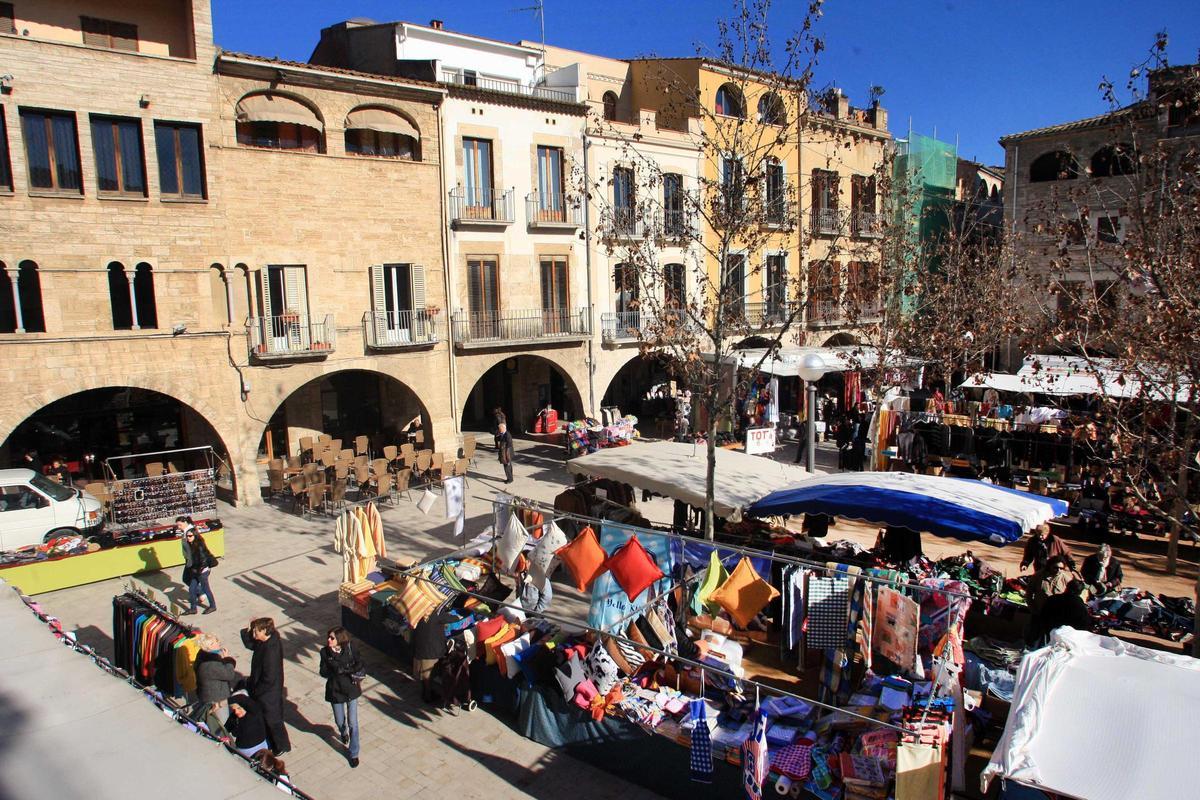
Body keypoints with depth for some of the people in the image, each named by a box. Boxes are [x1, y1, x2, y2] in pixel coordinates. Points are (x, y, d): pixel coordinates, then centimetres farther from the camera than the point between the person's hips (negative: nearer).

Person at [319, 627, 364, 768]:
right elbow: (324, 672, -14)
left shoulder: (349, 649, -13)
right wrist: (348, 670, -23)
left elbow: (359, 665, -13)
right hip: (335, 691, 1)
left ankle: (354, 753, 17)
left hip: (351, 689, -1)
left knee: (353, 723, 1)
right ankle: (343, 733, 54)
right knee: (340, 721, 18)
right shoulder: (325, 652, -11)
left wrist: (343, 669, -25)